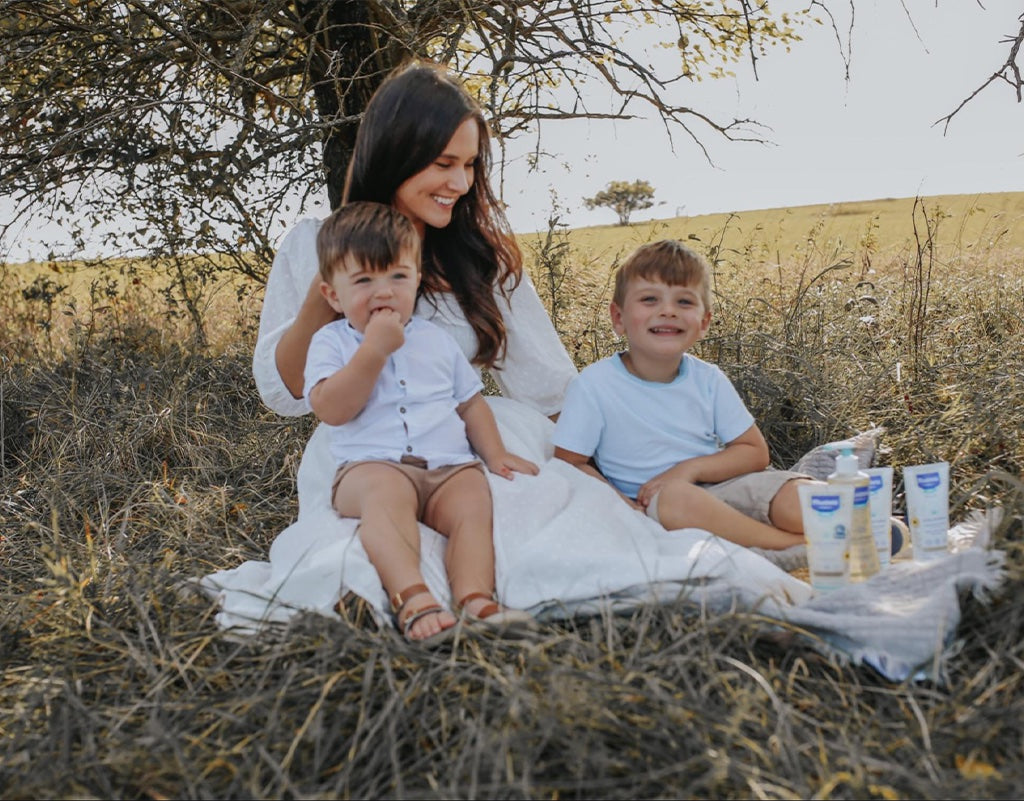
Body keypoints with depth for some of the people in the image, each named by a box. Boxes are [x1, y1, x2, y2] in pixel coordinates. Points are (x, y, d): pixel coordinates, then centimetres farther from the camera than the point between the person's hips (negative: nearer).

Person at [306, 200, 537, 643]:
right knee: (386, 492, -38)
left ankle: (475, 599, -44)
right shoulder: (330, 342, 10)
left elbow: (470, 402, 27)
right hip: (371, 465, -3)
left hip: (449, 466, 4)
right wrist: (375, 349, -12)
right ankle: (411, 598, -50)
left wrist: (494, 453, 10)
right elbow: (332, 410, -8)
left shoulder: (436, 340, 22)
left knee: (474, 500, -29)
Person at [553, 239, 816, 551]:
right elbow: (569, 463, -7)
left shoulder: (708, 380, 1)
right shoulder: (595, 385, -10)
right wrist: (621, 504, -22)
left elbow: (755, 453, 4)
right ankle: (790, 544, -26)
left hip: (722, 489, 4)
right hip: (651, 506, -4)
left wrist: (690, 468, -13)